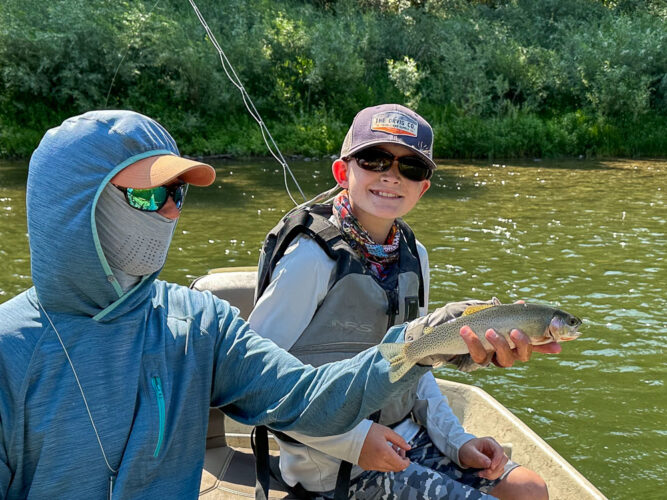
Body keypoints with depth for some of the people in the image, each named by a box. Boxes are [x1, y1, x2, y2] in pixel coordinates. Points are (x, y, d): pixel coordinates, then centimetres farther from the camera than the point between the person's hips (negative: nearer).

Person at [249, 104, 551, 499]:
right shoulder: (313, 257, -20)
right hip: (334, 466, -7)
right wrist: (352, 439, -23)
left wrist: (457, 441, 2)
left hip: (404, 438, 7)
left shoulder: (413, 255, 3)